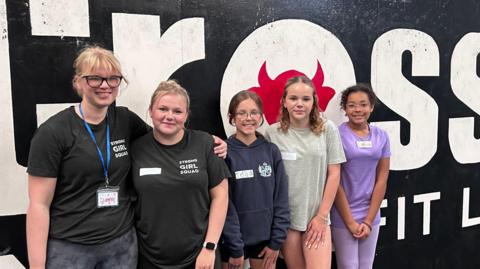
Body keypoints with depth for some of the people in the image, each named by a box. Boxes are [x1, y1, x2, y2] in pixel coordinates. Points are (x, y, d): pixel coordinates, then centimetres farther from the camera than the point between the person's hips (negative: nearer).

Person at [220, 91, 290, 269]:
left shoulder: (271, 151, 0)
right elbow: (223, 203, -11)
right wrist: (235, 248, -12)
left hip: (265, 238, 3)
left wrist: (276, 241, -3)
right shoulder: (224, 153, -9)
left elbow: (281, 199, 0)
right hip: (233, 240, -2)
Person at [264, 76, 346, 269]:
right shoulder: (273, 133, -3)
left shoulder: (328, 129, -2)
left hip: (317, 216, 0)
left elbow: (334, 174, -2)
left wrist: (322, 216, -3)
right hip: (285, 218, 0)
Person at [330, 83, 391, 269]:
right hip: (343, 216, -4)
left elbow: (382, 180, 2)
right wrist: (350, 221, -10)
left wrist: (368, 220, -3)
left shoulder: (382, 136, 3)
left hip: (371, 216, 4)